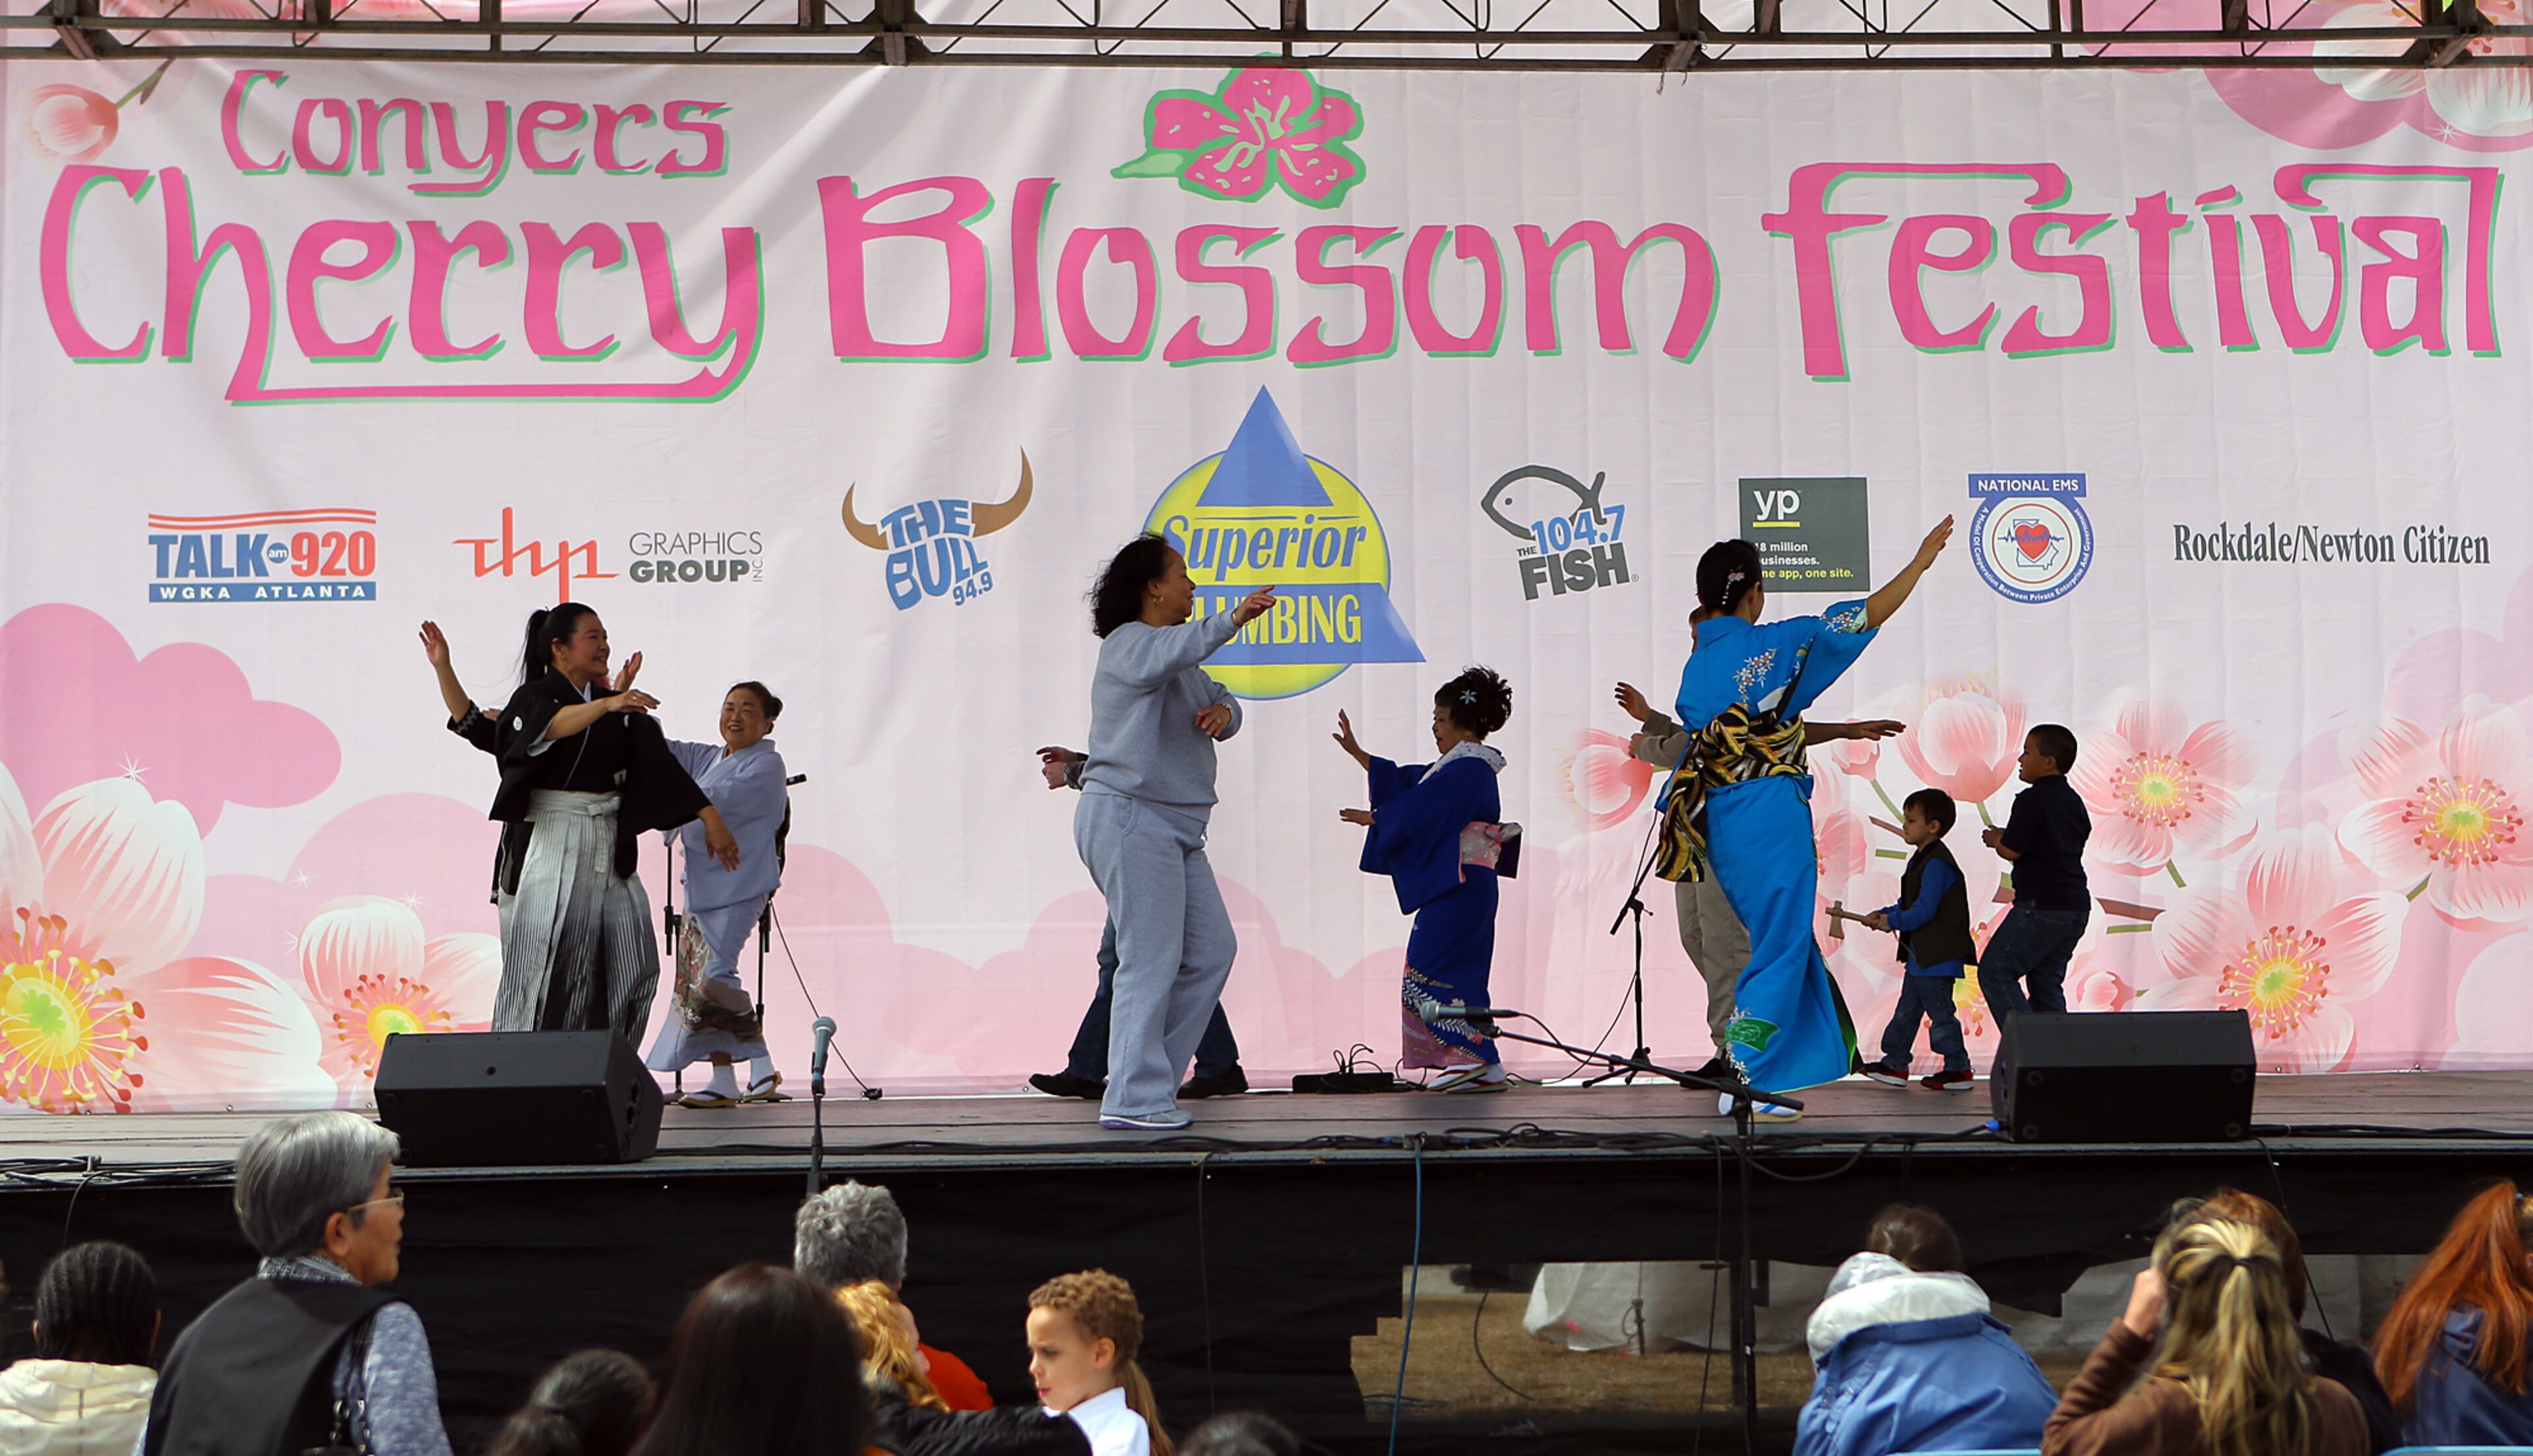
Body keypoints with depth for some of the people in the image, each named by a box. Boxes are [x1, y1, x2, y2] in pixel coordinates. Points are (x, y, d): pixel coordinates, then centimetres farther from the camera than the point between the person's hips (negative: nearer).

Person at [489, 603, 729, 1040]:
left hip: (611, 849, 5)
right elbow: (553, 726, -24)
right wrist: (605, 705, -41)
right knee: (546, 969, -8)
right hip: (556, 844, -5)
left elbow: (661, 765, 10)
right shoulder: (533, 697, 0)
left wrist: (710, 817, 1)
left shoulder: (622, 711, 17)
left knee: (634, 969, -3)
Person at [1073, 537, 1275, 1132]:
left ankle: (1150, 1077, 15)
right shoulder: (1130, 644, -10)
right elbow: (1171, 653, -33)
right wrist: (1230, 621, -45)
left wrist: (1223, 711, -3)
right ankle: (1133, 1099, -9)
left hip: (1172, 828, 10)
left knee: (1211, 950, 10)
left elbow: (1215, 697, 21)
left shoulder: (1174, 654, 22)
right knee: (1151, 960, -11)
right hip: (1129, 819, -10)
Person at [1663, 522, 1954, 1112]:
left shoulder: (1695, 667, 12)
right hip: (1771, 813, -7)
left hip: (1721, 819, 7)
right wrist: (1921, 561, 6)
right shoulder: (1772, 643, -8)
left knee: (1780, 938, 18)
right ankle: (1744, 1082, -3)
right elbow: (1860, 619, -4)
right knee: (1778, 947, -1)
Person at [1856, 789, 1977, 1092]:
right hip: (1920, 955, 11)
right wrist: (1884, 914, 8)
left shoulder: (1936, 863, -19)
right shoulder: (1923, 860, 14)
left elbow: (1924, 911, -23)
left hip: (1936, 957, -11)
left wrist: (1892, 922, -12)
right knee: (1907, 1010, 15)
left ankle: (1958, 1069, 4)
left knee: (1939, 1011, -4)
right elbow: (1910, 905, 22)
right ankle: (1895, 1064, 23)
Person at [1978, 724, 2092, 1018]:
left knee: (1995, 972, -4)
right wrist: (2006, 837, 21)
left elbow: (2011, 851, -15)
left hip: (2041, 906, -9)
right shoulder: (2073, 800, 14)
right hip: (2076, 904, 9)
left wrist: (1996, 839, 8)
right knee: (2046, 982, 13)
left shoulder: (2032, 800, -13)